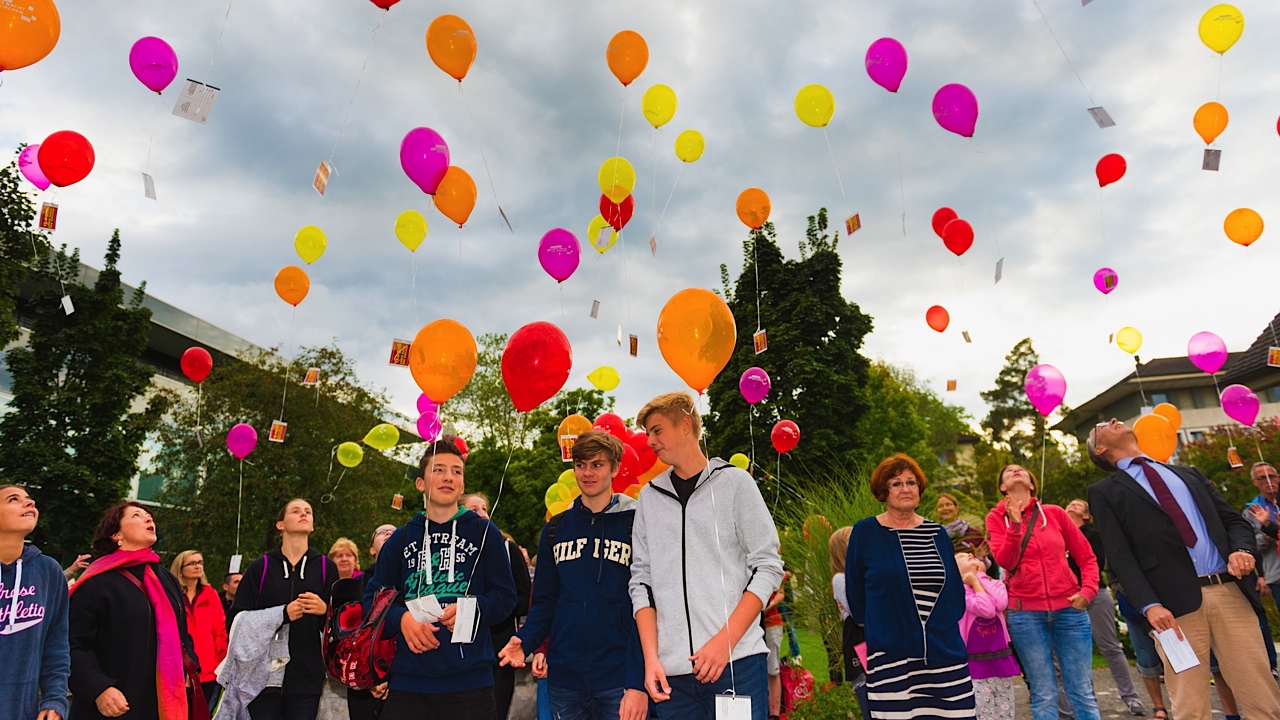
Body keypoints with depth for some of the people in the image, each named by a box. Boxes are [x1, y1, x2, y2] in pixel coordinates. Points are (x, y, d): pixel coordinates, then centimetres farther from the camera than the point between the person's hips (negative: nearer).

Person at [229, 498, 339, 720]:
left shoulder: (326, 567, 8)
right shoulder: (260, 567, 7)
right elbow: (238, 618, 1)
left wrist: (325, 611, -12)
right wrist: (281, 614, -11)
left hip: (307, 676, 1)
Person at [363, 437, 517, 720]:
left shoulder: (485, 533, 5)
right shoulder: (401, 539, 11)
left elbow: (506, 596, 3)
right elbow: (373, 599, 10)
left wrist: (470, 610, -15)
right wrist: (401, 618, -9)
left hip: (470, 680, -1)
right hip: (408, 681, 2)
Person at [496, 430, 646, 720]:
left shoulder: (636, 525, -4)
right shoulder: (555, 529, 9)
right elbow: (546, 600, 12)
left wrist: (638, 683, -14)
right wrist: (524, 641, -7)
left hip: (619, 680, -3)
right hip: (564, 677, 4)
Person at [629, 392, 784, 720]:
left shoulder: (734, 482, 2)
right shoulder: (650, 496, 11)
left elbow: (768, 567, -2)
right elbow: (642, 581, 10)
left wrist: (724, 640, -10)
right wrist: (651, 657, -1)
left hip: (737, 661, -3)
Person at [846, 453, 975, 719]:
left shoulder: (937, 533, 10)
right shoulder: (865, 532, -2)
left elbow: (955, 588, 17)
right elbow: (855, 593, 4)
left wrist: (947, 626, 10)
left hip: (945, 653, 4)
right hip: (890, 655, -3)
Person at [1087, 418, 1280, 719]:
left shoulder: (1190, 474, 24)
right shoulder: (1105, 492, 9)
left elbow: (1234, 519, 19)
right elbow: (1120, 556, -1)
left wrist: (1241, 549, -5)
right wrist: (1150, 605, -15)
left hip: (1230, 591, 4)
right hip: (1175, 602, -3)